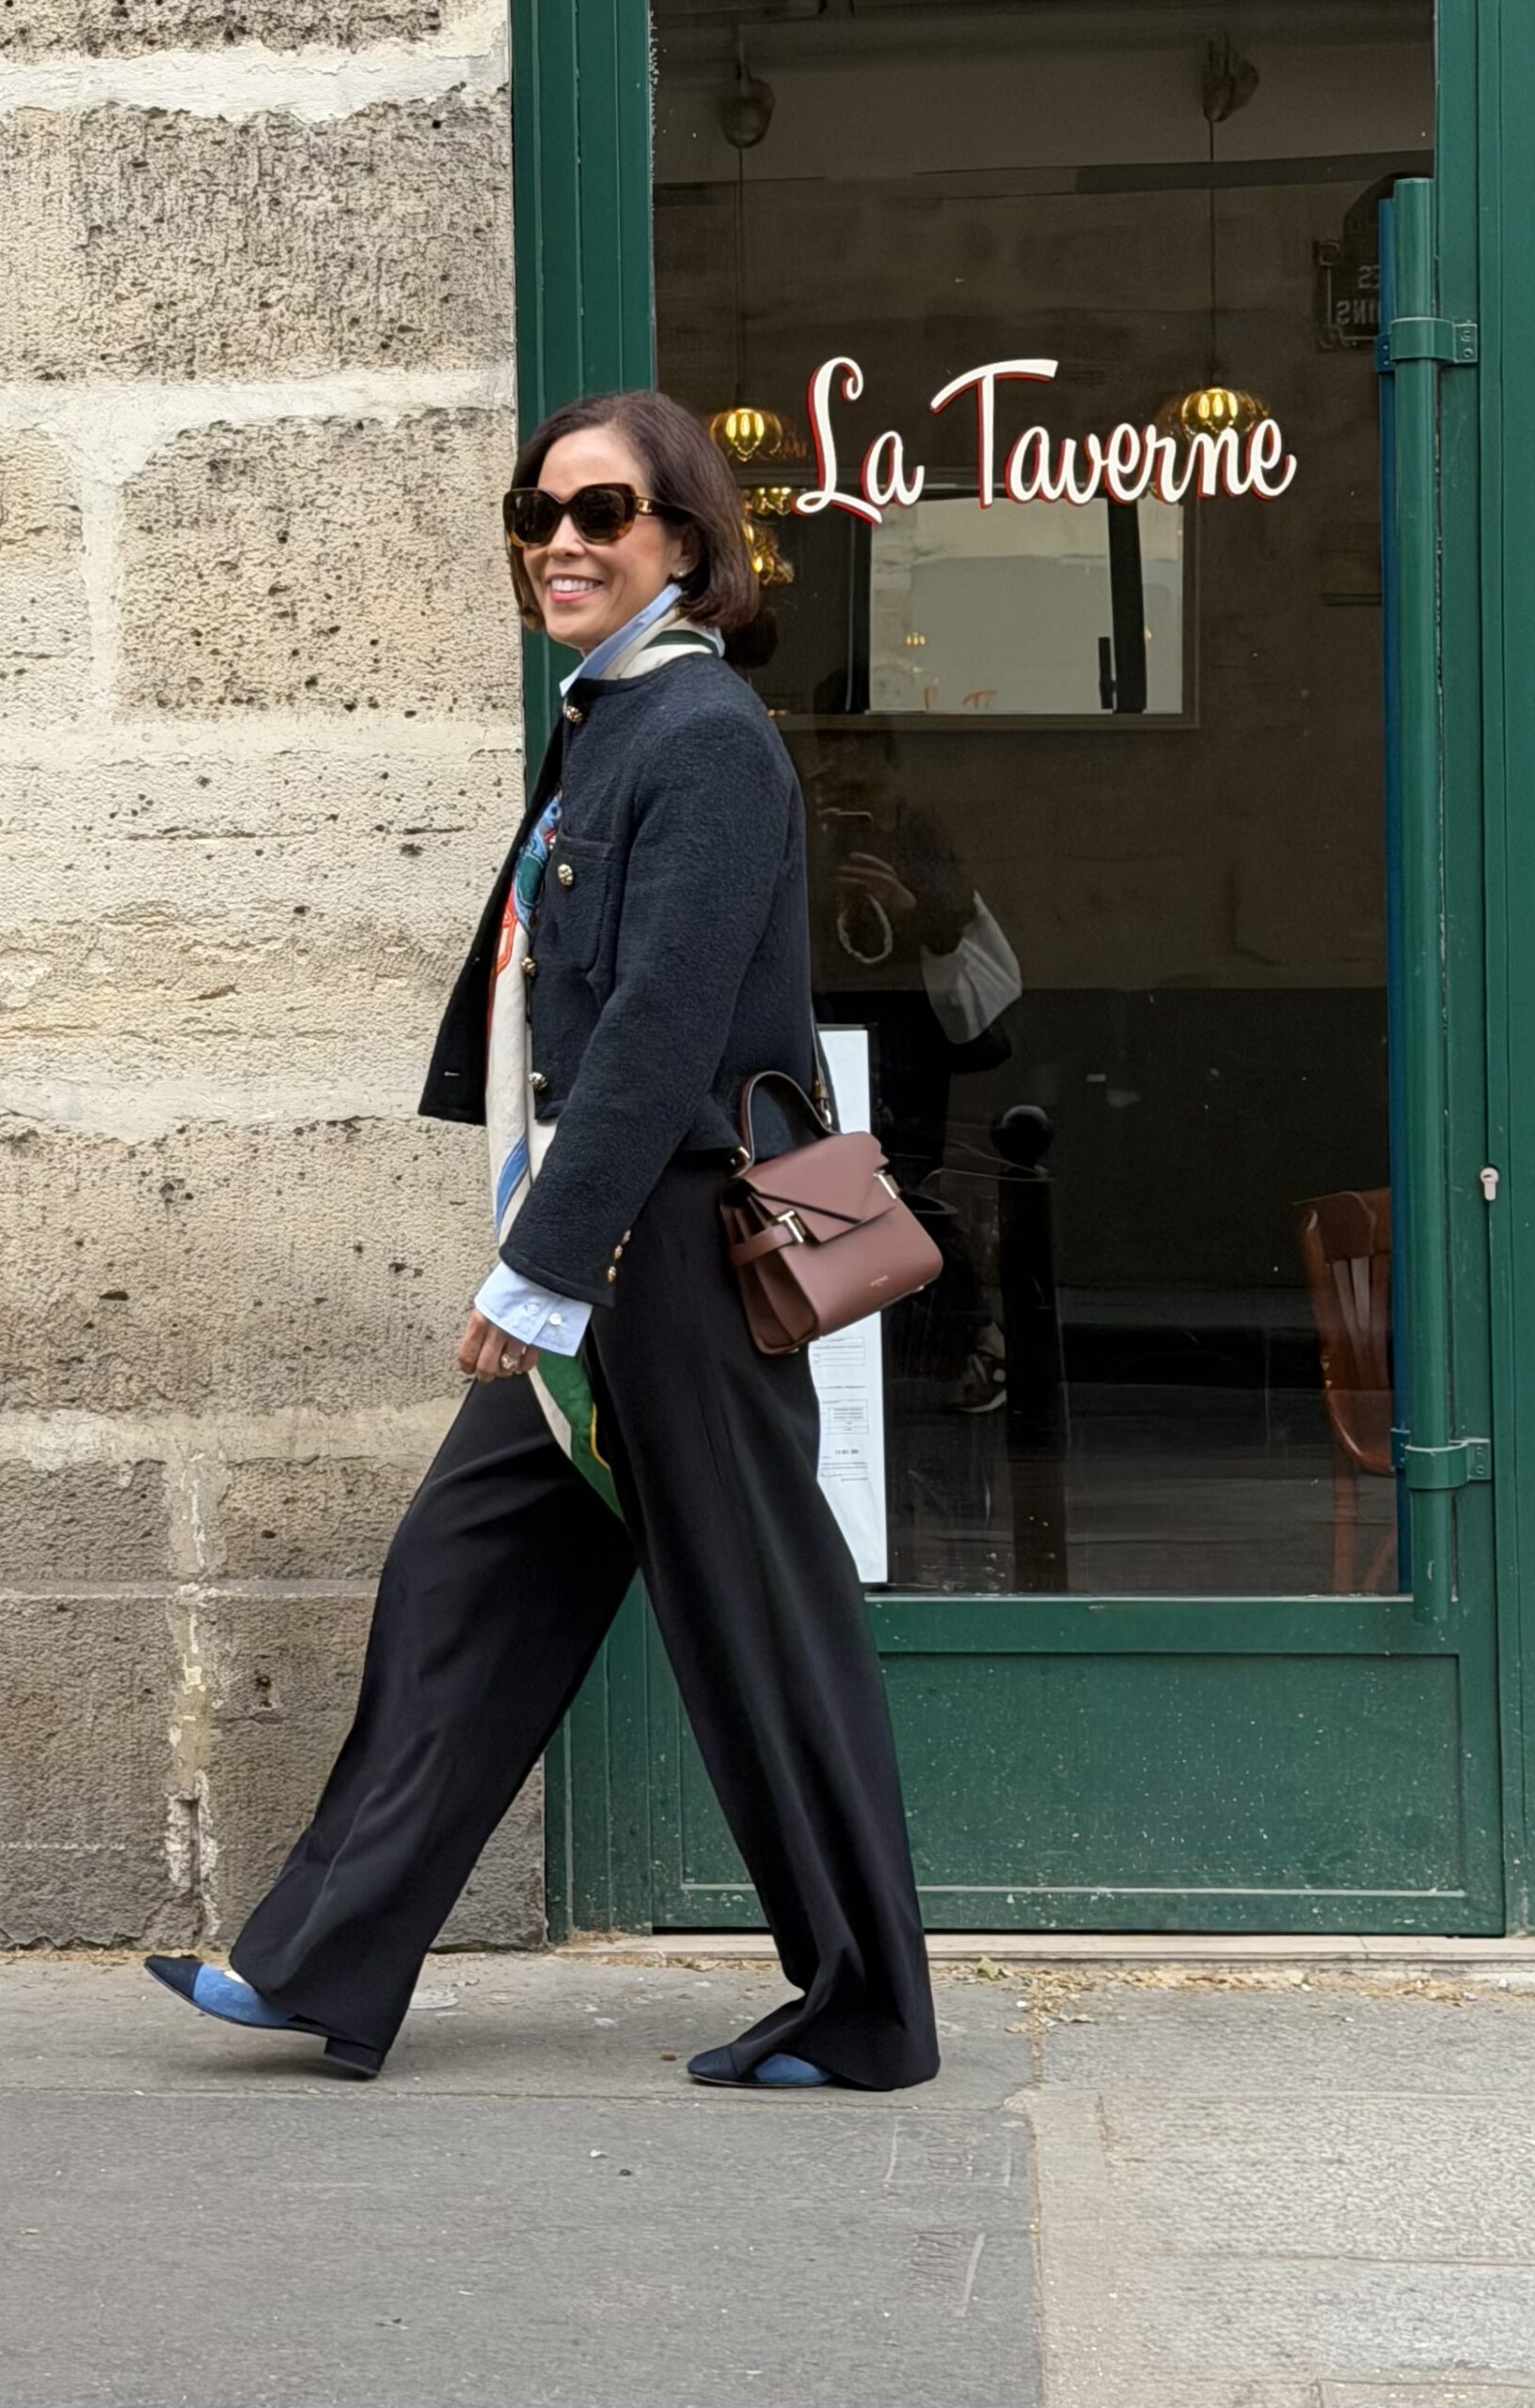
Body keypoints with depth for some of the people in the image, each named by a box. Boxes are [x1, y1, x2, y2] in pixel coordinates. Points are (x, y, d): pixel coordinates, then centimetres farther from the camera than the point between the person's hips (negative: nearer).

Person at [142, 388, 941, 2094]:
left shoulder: (706, 740, -14)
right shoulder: (604, 730, 15)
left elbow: (659, 1029, -21)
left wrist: (541, 1269, -22)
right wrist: (535, 1263, 18)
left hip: (676, 1251, -10)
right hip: (588, 1266, 10)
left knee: (758, 1630, -1)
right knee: (459, 1575, 11)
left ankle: (864, 2014, 10)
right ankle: (324, 1968, 18)